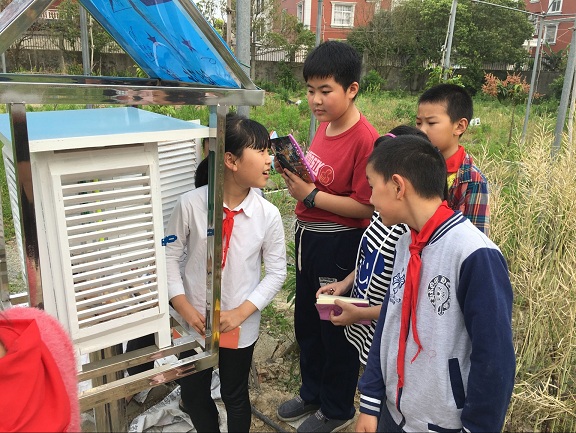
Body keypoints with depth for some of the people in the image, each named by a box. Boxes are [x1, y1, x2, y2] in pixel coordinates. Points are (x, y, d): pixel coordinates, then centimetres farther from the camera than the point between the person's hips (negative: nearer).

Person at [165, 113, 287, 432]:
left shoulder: (268, 214, -14)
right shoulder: (190, 204, -16)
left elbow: (277, 271, -6)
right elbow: (170, 256, -5)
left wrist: (241, 312, -14)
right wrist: (183, 307, -12)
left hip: (240, 325, 0)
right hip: (195, 321, 1)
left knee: (235, 396, 20)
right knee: (192, 395, 21)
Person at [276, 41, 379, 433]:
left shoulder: (365, 139, -22)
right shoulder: (324, 124, 4)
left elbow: (365, 206, -24)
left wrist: (310, 195, -24)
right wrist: (296, 170, -4)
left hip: (339, 244, -9)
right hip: (309, 236, 9)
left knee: (336, 327, 10)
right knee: (306, 320, 22)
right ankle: (312, 393, 46)